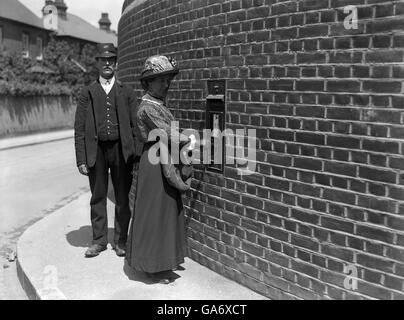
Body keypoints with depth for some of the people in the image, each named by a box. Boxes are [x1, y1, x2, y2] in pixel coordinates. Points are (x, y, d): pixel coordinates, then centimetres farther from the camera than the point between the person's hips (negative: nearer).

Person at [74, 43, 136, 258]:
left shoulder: (126, 93, 7)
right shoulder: (87, 93, 7)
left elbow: (134, 125, 4)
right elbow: (79, 128, 3)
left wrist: (136, 154, -3)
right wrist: (81, 159, -4)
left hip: (121, 149, 0)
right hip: (96, 150, 0)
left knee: (123, 198, 6)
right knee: (98, 198, 8)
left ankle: (121, 240, 19)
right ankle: (99, 240, 21)